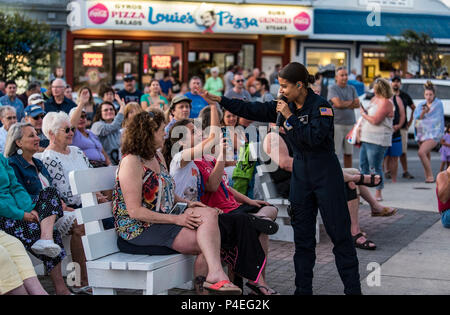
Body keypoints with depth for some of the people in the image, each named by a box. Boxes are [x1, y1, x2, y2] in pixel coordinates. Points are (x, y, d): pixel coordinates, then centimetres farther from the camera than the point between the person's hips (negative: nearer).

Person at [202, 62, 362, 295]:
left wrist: (290, 117, -21)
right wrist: (220, 101, 4)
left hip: (325, 173, -6)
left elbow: (315, 137, -26)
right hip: (300, 173, 6)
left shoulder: (320, 106, -13)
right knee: (302, 236, 8)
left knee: (339, 233, -2)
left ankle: (353, 289, 4)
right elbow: (252, 111, 8)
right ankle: (303, 289, 15)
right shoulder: (286, 106, 6)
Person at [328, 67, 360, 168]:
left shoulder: (352, 88, 14)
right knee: (334, 153, -7)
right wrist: (351, 102, 0)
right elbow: (338, 103, -15)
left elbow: (357, 104, 3)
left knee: (349, 153, 9)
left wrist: (344, 104, -9)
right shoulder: (332, 88, -2)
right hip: (336, 124, -5)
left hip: (350, 124, 5)